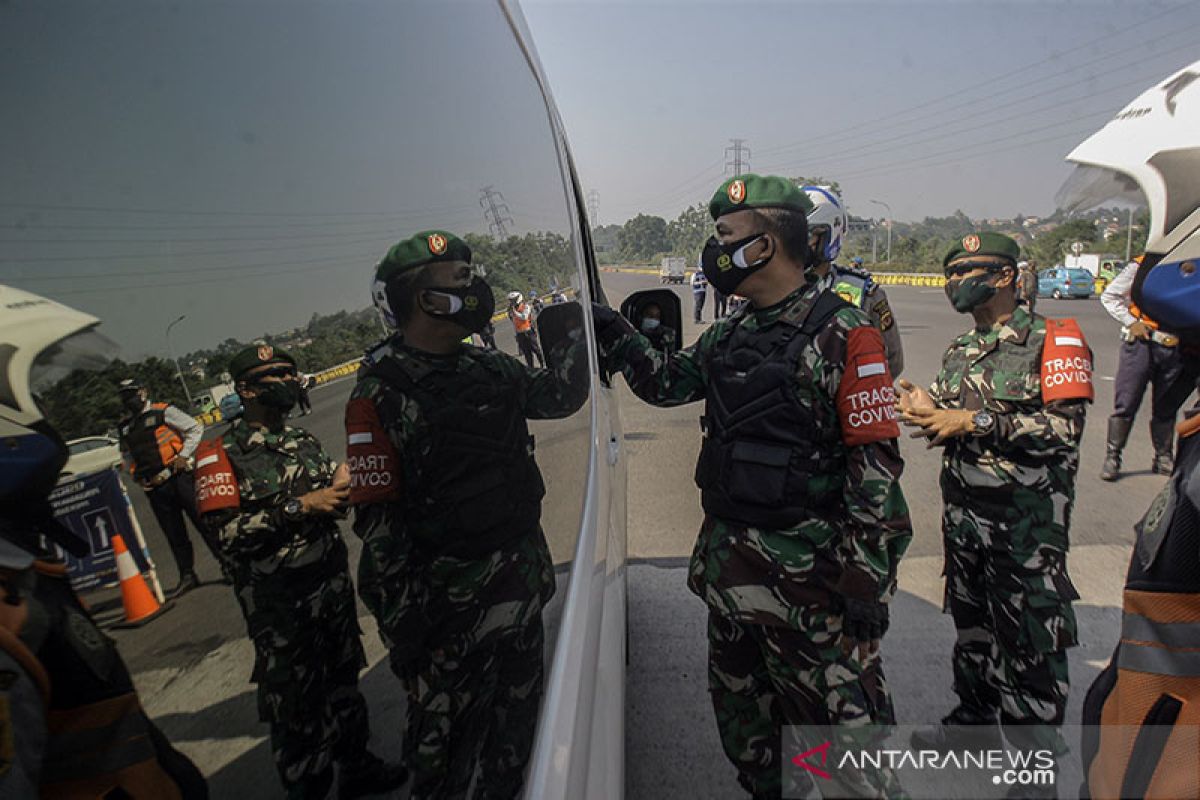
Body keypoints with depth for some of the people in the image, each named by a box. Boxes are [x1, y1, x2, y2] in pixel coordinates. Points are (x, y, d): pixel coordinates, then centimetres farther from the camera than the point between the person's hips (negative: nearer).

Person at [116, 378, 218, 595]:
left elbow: (195, 429, -2)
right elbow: (128, 455, 27)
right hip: (155, 489, 5)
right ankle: (187, 576, 17)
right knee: (174, 535, 9)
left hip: (178, 478, -5)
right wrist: (138, 475, 11)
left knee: (204, 522, -3)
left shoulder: (163, 412, -2)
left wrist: (183, 456, -9)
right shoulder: (124, 428, 16)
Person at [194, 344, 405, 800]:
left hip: (333, 580, 6)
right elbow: (225, 532, -20)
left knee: (343, 680, 19)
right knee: (294, 700, 8)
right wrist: (298, 507, -23)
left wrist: (341, 484, -5)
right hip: (279, 600, -6)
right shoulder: (221, 456, -9)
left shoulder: (304, 442, 9)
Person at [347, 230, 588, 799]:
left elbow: (556, 397, 15)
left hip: (523, 570, 7)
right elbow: (378, 520, -17)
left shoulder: (490, 367, 2)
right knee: (446, 726, 15)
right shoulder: (381, 395, -17)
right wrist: (399, 619, -15)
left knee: (518, 708, 26)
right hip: (450, 594, -6)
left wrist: (582, 336, 6)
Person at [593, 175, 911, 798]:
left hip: (807, 577, -7)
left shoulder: (841, 333, -13)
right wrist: (617, 336, 8)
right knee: (742, 715, 24)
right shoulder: (728, 336, 9)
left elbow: (876, 463, -15)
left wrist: (867, 581, -16)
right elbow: (668, 383, 18)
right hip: (729, 561, 8)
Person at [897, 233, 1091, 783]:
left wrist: (976, 420, -21)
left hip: (1028, 517, -6)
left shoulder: (1053, 340, -8)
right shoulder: (958, 352, 12)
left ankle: (1035, 758, 22)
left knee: (1031, 641, 4)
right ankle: (973, 716, 39)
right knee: (971, 623, 19)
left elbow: (1065, 427, -19)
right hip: (961, 510, 6)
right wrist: (928, 413, -6)